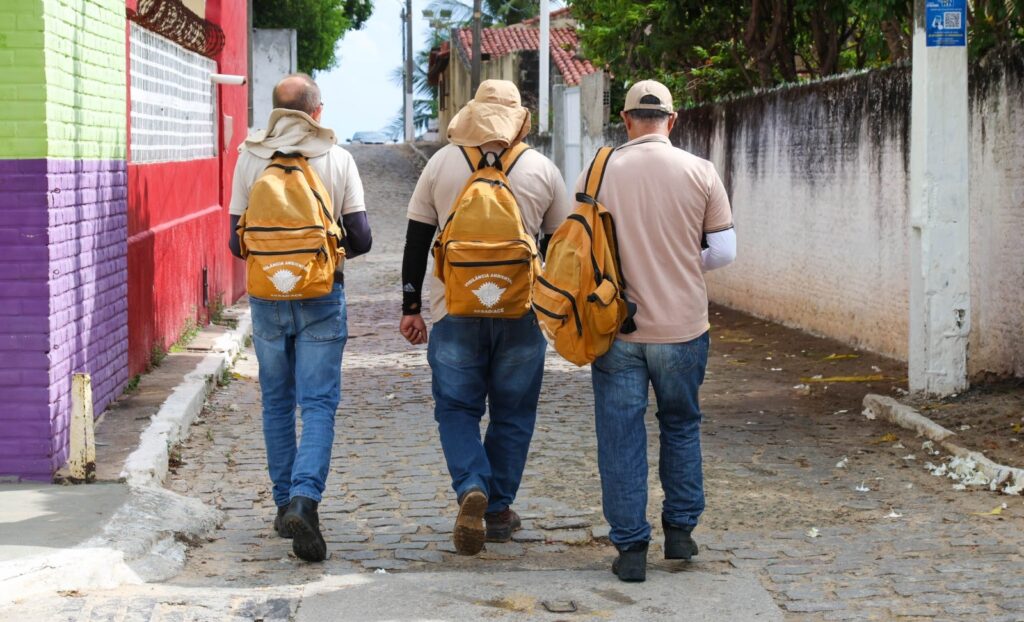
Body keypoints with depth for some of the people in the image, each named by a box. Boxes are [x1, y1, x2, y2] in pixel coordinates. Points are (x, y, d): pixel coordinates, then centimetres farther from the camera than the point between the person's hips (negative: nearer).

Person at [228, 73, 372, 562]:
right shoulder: (338, 160, -3)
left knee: (277, 402, 15)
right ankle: (304, 500, -20)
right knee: (318, 403, -2)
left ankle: (285, 503, 21)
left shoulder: (250, 159, 0)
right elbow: (360, 238, -4)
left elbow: (237, 242, 1)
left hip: (267, 296, 2)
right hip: (322, 297, -2)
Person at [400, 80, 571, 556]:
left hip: (455, 310, 0)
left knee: (456, 407, 8)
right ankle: (498, 510, 16)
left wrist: (411, 308, 9)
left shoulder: (442, 163, 2)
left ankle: (471, 488, -15)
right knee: (512, 413, 12)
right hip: (522, 312, 1)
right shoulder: (542, 169, 2)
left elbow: (417, 241, 3)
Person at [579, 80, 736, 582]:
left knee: (621, 438, 6)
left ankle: (630, 549, 7)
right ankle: (680, 531, 23)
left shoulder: (596, 174, -4)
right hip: (682, 328, 1)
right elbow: (724, 251, 0)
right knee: (681, 427, 20)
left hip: (616, 329, -1)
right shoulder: (700, 173, -4)